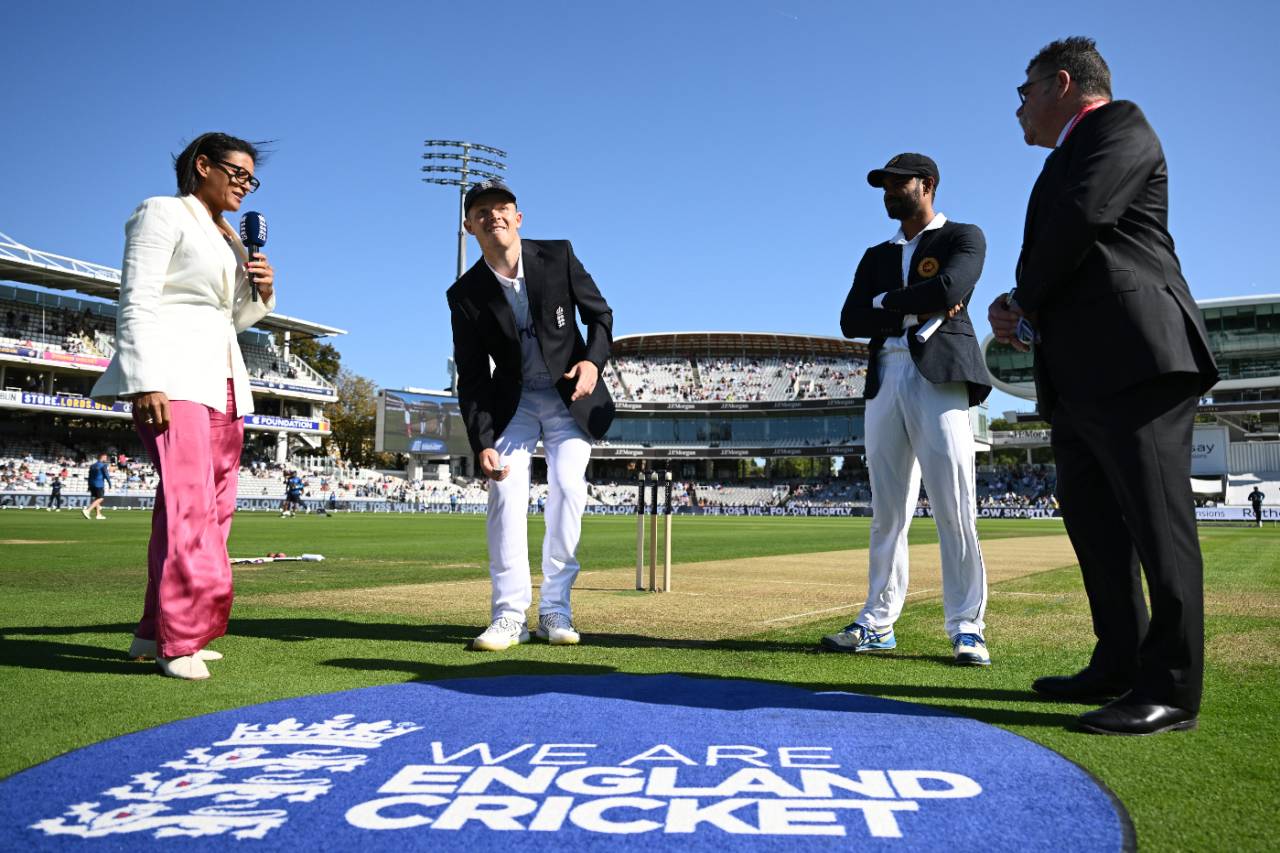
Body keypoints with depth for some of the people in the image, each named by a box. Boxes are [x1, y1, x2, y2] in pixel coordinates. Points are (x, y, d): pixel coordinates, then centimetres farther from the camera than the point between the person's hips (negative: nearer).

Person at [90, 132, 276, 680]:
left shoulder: (229, 239, 24)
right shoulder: (163, 213, 2)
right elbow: (137, 301, -9)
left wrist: (262, 295, 6)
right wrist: (147, 380, -20)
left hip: (222, 381, 9)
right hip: (174, 375, -9)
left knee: (212, 509, 5)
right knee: (189, 501, -17)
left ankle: (156, 632, 12)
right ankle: (179, 640, -13)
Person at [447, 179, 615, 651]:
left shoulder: (558, 255, -10)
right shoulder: (466, 294, -10)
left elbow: (600, 314, -1)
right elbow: (471, 378, -8)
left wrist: (593, 360, -21)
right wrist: (483, 444, -18)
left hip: (572, 397, 0)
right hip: (513, 401, 1)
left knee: (568, 487, -11)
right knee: (506, 490, -13)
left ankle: (555, 609, -1)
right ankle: (509, 615, -8)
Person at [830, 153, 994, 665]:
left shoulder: (964, 238, 9)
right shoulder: (876, 256, 23)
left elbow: (950, 288, -13)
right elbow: (850, 322, 9)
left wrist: (885, 302, -1)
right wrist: (916, 311, -3)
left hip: (940, 377, -5)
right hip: (884, 382, 5)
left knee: (954, 508, -8)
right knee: (887, 511, 5)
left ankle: (966, 627, -2)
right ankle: (878, 623, 9)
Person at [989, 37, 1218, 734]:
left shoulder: (1119, 125, 1)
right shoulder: (1069, 157, 29)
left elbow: (1081, 220, -15)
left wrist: (1025, 305, -2)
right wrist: (1019, 309, 0)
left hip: (1134, 359, -10)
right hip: (1079, 374, 10)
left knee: (1157, 520, -8)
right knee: (1091, 519, 12)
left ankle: (1171, 690, -3)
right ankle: (1119, 665, 21)